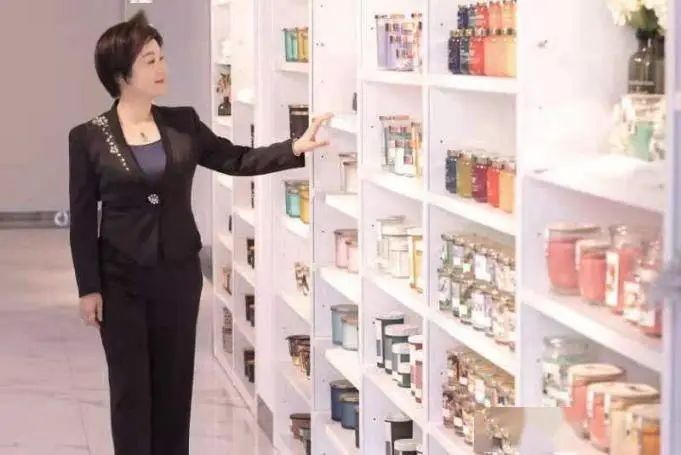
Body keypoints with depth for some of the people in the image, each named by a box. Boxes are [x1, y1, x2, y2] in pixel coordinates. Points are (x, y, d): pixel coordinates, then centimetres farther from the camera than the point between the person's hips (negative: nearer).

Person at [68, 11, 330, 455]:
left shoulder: (183, 123, 2)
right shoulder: (88, 137, -7)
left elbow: (237, 160, 5)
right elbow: (82, 219, -5)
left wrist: (295, 148, -9)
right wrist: (88, 287, -7)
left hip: (179, 274, 3)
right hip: (122, 279, -3)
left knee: (175, 382, 11)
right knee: (131, 388, 5)